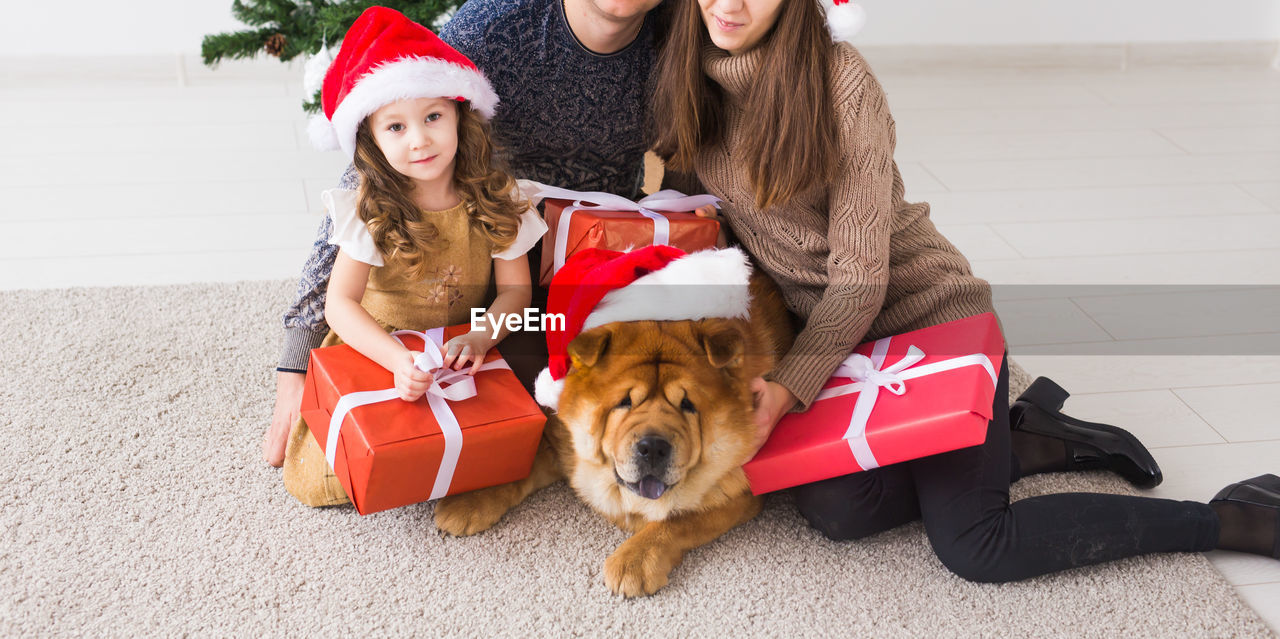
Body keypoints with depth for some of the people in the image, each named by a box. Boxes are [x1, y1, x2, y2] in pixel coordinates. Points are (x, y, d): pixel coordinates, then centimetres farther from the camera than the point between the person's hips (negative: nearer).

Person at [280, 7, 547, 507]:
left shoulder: (496, 201, -9)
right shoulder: (371, 212, -15)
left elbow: (515, 287, -5)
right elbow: (341, 303, -21)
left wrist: (481, 337, -27)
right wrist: (399, 360, -38)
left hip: (462, 355, 2)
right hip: (375, 350, -2)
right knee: (319, 477, -14)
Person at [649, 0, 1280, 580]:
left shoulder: (839, 80, -20)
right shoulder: (685, 77, -2)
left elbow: (860, 276, -18)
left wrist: (787, 388, -26)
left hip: (929, 311, -6)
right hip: (827, 330, 6)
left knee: (974, 547, -16)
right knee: (837, 510, -18)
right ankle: (1028, 441, 6)